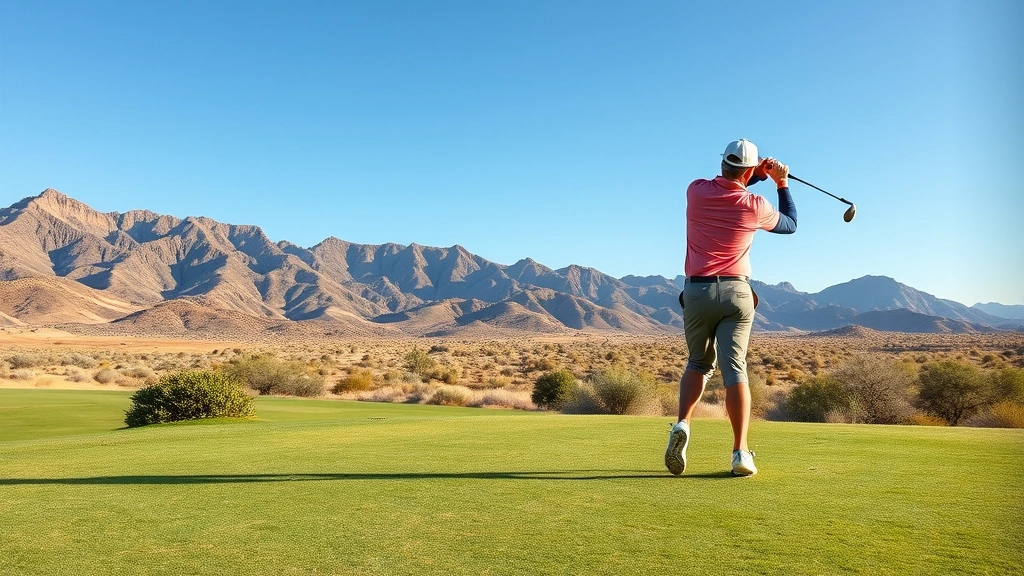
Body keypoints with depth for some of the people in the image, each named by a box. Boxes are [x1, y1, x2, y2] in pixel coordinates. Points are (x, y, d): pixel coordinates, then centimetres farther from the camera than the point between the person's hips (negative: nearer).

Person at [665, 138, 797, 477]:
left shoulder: (696, 192, -1)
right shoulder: (755, 206, -3)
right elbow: (790, 225, 19)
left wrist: (760, 173, 18)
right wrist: (782, 184, 26)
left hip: (697, 291, 2)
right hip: (736, 292, -1)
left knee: (699, 363, 16)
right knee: (734, 368, -2)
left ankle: (682, 425, -7)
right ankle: (740, 453, -6)